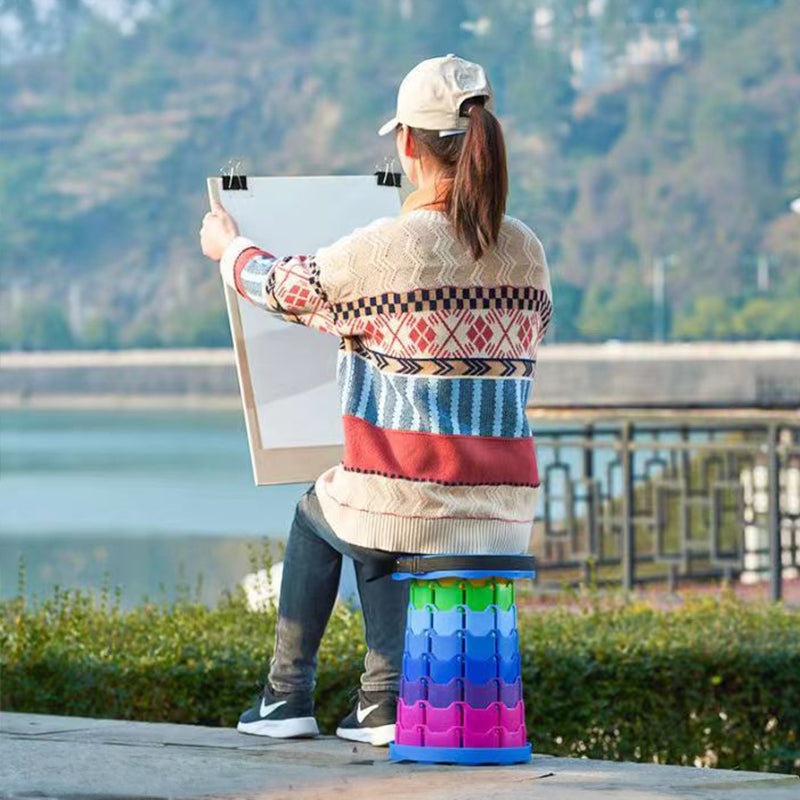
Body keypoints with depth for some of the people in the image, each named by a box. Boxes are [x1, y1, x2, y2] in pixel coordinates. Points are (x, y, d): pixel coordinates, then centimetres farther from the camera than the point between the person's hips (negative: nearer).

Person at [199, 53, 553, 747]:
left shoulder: (388, 247, -14)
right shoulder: (526, 249, 1)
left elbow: (288, 287, 2)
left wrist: (228, 248, 24)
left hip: (410, 508, -4)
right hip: (506, 517, 4)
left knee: (319, 510, 31)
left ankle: (287, 698, 34)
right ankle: (385, 700, 24)